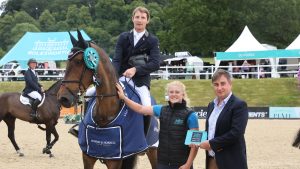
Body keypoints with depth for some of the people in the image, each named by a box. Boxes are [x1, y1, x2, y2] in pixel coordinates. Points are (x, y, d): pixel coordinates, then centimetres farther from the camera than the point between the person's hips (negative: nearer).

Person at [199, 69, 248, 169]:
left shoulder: (239, 105, -11)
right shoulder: (211, 105, 14)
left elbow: (236, 133, -20)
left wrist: (212, 144, -16)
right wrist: (205, 142, -3)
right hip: (212, 160, 7)